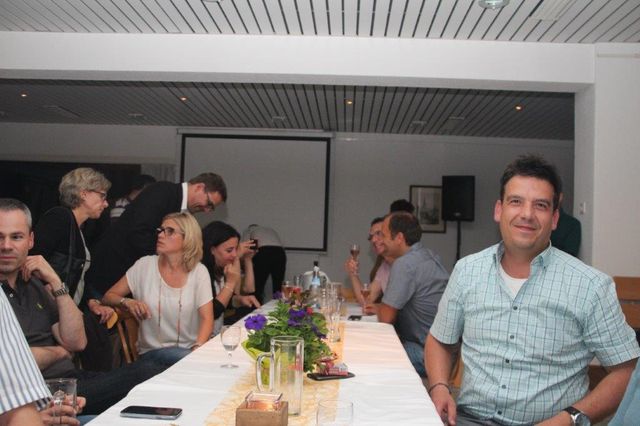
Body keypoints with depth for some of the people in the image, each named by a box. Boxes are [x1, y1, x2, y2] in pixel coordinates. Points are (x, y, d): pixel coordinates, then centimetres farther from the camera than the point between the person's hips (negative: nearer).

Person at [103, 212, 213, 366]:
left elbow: (207, 318, -5)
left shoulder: (199, 271, 0)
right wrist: (127, 302, -14)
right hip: (152, 351, -1)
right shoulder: (145, 265, 2)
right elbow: (108, 296, 9)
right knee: (185, 358, -33)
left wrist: (198, 348, -23)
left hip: (189, 349, 1)